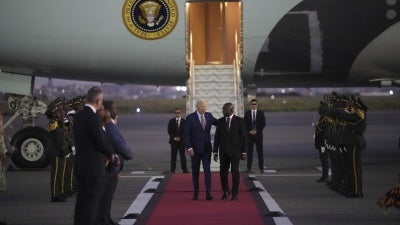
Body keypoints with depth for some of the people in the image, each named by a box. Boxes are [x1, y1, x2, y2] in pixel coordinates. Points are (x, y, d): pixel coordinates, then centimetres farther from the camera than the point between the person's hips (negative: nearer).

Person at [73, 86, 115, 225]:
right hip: (94, 167, -8)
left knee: (81, 201, 14)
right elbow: (100, 142, -18)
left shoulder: (78, 116, 9)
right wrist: (110, 154, 1)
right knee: (92, 202, -3)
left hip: (80, 166, 9)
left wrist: (105, 154, 12)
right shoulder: (93, 117, -18)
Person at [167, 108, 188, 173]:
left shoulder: (184, 121, 3)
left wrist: (180, 138, -10)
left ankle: (184, 169, -1)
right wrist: (174, 138, -8)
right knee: (173, 156, 1)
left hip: (181, 141, -1)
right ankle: (172, 170, 2)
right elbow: (169, 131, 3)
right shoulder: (171, 121, 6)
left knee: (182, 155, 0)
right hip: (173, 141, 1)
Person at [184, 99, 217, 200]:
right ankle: (196, 193, 17)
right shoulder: (190, 118, -7)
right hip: (195, 149, -2)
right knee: (195, 171, 7)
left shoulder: (208, 116, 5)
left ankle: (208, 193, -11)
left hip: (206, 148, 2)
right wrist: (189, 148, -16)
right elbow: (186, 134, -8)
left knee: (207, 170, -7)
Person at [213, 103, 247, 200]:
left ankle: (234, 193, 6)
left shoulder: (239, 121, -2)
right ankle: (225, 191, 23)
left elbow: (244, 137, -2)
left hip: (235, 151, -3)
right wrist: (215, 152, 3)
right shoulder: (220, 121, 6)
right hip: (223, 151, 3)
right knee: (223, 171, 3)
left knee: (235, 171, -5)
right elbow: (217, 137, 8)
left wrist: (244, 152, -6)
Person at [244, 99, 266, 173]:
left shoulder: (261, 113, 3)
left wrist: (256, 131, -11)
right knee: (249, 151, 0)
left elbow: (263, 124, -1)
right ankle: (249, 168, 2)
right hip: (249, 134, 0)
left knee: (260, 151, -1)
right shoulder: (247, 113, 5)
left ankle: (261, 168, 2)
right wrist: (250, 131, -11)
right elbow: (245, 124, 3)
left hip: (258, 134, 0)